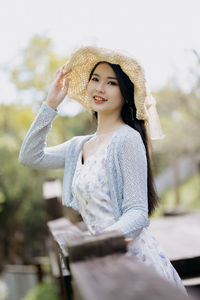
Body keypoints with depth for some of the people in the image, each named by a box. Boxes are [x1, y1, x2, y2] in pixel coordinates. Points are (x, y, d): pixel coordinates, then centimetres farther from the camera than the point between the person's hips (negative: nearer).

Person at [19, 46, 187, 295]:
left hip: (132, 255, -7)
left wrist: (110, 236, -35)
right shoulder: (79, 145, 12)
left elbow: (137, 211, -14)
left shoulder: (128, 138, -11)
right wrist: (51, 104, 6)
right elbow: (30, 157, 10)